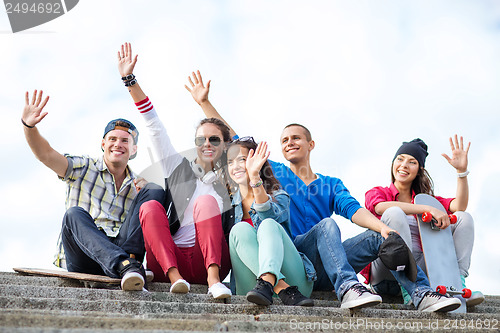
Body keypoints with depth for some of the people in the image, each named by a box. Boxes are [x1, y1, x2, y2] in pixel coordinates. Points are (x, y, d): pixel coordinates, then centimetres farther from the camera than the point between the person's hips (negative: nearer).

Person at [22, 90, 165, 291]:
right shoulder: (83, 169, 14)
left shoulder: (137, 185, 22)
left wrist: (146, 191, -4)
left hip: (123, 250, 2)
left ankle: (128, 263, -31)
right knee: (74, 214, -32)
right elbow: (46, 154, -2)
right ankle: (124, 266, -52)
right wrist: (29, 126, -21)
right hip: (82, 262, -2)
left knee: (155, 191, -10)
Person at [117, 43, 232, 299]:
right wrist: (130, 80, 9)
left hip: (210, 261, 0)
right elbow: (154, 126, 13)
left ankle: (213, 279, -38)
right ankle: (174, 277, -40)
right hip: (168, 261, 1)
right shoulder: (180, 169, 18)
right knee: (150, 207, -22)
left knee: (207, 201, -22)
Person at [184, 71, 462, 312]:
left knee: (380, 238, -18)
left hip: (323, 272, 3)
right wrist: (205, 103, 14)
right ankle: (347, 288, -53)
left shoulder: (332, 184, 22)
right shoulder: (274, 173, 20)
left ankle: (422, 294, -35)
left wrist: (383, 227, -19)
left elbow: (352, 209, 3)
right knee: (327, 224, -30)